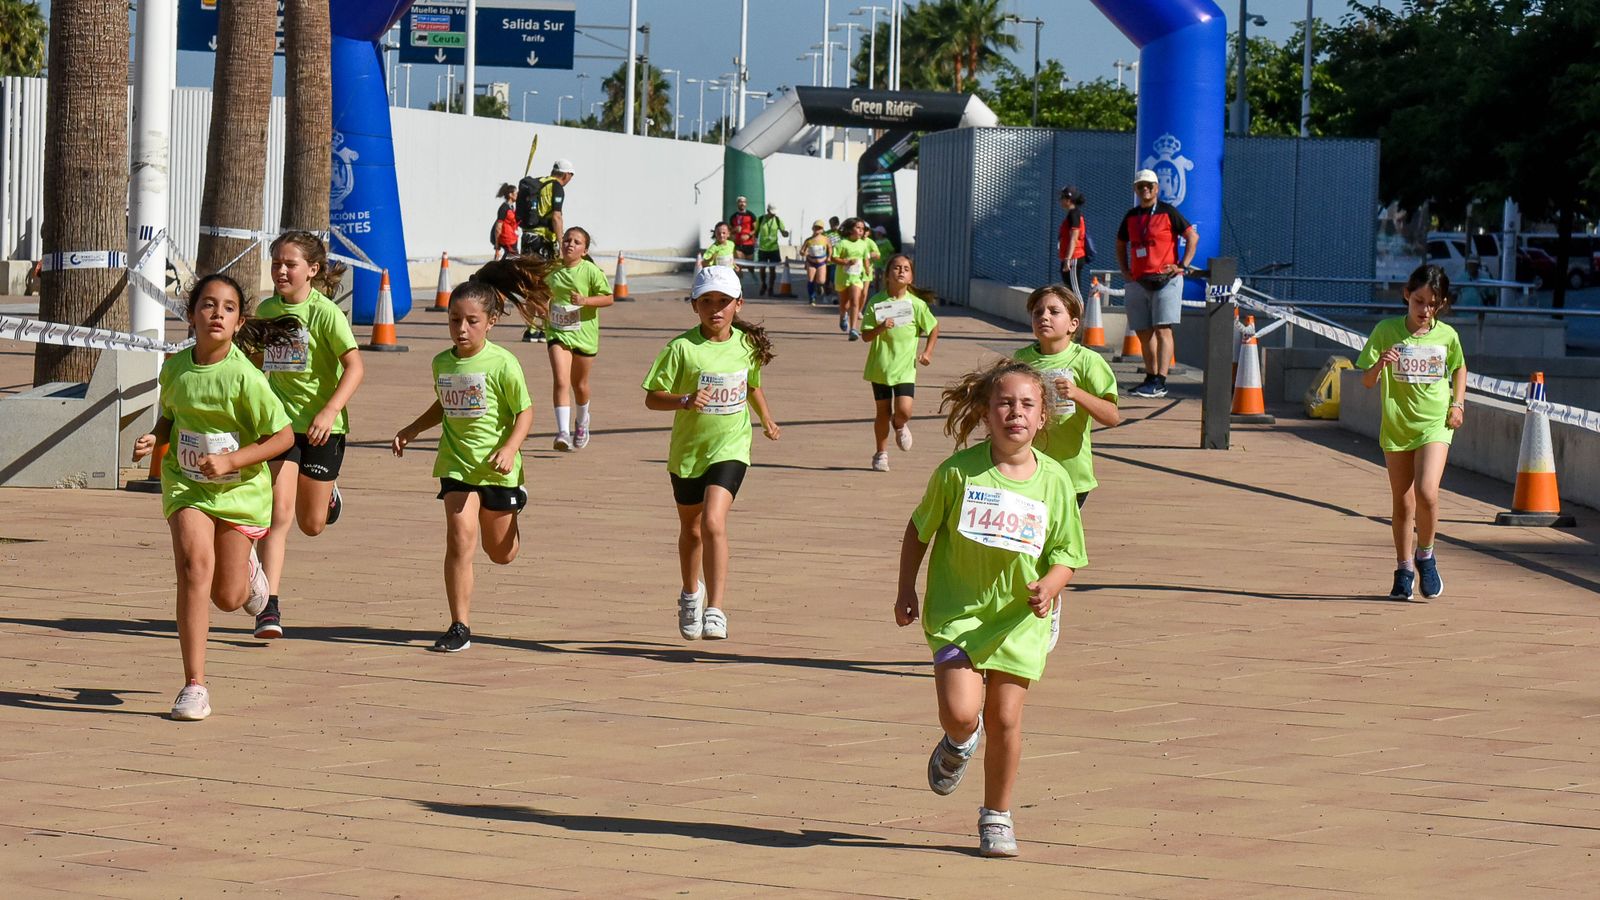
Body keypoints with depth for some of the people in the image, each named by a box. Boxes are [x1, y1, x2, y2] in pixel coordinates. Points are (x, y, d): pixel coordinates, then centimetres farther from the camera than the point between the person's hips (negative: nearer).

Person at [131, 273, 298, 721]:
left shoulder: (244, 377, -19)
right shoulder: (175, 368, -6)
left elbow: (283, 436, -14)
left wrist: (230, 460, -23)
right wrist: (154, 438, -7)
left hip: (240, 487, -2)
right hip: (186, 483, 2)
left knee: (228, 598, 7)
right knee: (194, 565, -22)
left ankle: (247, 566, 49)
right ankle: (194, 685, -17)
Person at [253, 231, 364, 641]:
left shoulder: (325, 313, -12)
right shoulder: (267, 310, 5)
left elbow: (355, 367, -19)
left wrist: (329, 412, -30)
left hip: (322, 427, -2)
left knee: (311, 524, 13)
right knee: (279, 515, -14)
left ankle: (328, 496, 50)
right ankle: (269, 607, -16)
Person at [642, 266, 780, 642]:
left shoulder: (747, 345, -1)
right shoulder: (682, 347, -11)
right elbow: (652, 397, -12)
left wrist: (766, 418, 20)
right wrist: (685, 401, -27)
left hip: (730, 448, -1)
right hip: (687, 450, 1)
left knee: (714, 523, -21)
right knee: (691, 529, 19)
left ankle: (716, 610, -22)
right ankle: (691, 593, 46)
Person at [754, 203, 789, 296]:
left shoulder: (778, 221, -5)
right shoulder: (760, 220, -5)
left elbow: (784, 233, -2)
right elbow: (756, 232, 6)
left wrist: (786, 233, -25)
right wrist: (755, 242, -4)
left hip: (774, 249, 0)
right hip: (762, 249, 0)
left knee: (772, 269, 1)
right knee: (762, 268, 8)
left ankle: (771, 288, 13)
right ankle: (763, 285, 32)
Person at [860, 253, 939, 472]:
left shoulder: (916, 304, -5)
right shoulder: (876, 303, -5)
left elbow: (934, 328, 11)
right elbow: (865, 335, -6)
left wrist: (927, 352, 3)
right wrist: (880, 328, -24)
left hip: (905, 367, 0)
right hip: (880, 366, 1)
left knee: (904, 411, -13)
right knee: (883, 412, 8)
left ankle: (900, 426, 24)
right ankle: (881, 453, 27)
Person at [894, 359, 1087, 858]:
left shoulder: (1054, 481, -6)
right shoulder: (959, 471, -10)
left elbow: (1066, 555, 2)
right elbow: (919, 529, 5)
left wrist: (1048, 587, -18)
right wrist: (906, 591, 4)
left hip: (1018, 618, 2)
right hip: (956, 611, -1)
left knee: (1005, 718, 4)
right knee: (961, 713, -14)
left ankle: (997, 815, 24)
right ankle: (958, 744, 24)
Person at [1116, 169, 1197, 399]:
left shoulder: (1168, 212, -1)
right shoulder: (1131, 216, 15)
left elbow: (1193, 237, -1)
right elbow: (1121, 245, 28)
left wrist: (1182, 266, -7)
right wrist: (1125, 271, 16)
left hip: (1165, 279, -6)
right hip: (1138, 282, 6)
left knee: (1162, 330, -13)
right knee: (1144, 332, 7)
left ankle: (1160, 382, -19)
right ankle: (1151, 378, 17)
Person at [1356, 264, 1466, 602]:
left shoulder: (1447, 335, -2)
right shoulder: (1386, 331, -6)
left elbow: (1459, 368, 19)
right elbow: (1367, 381, -6)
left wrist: (1457, 403, 5)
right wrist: (1380, 363, -26)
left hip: (1435, 424, -1)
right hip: (1396, 425, 1)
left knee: (1426, 491, -18)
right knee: (1402, 502, 7)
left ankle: (1425, 556, 6)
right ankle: (1404, 569, 23)